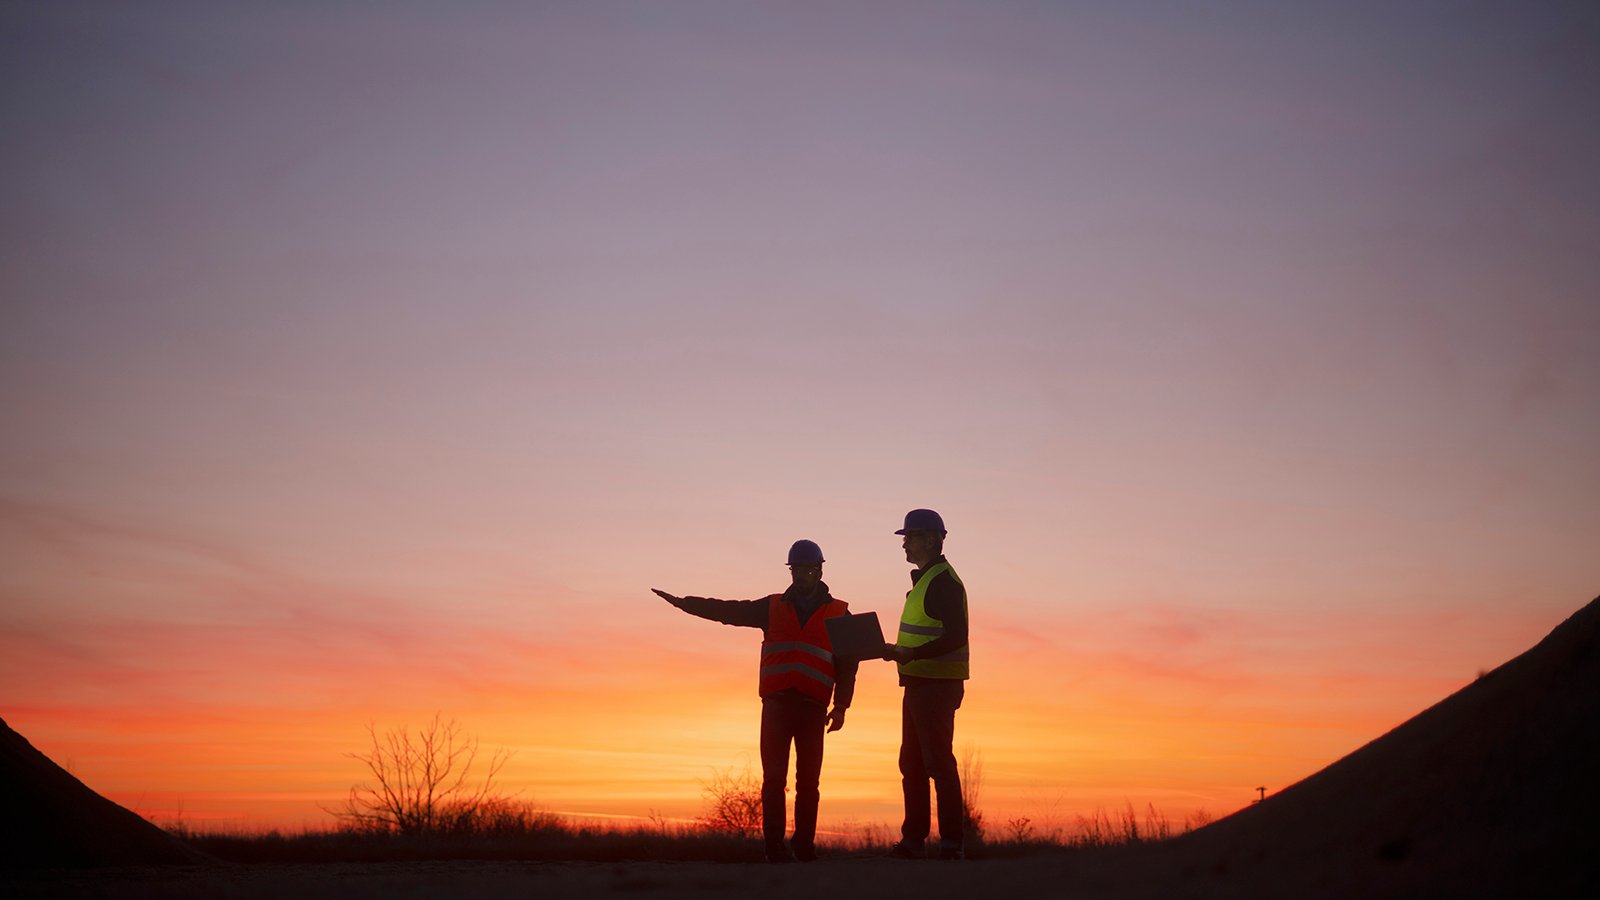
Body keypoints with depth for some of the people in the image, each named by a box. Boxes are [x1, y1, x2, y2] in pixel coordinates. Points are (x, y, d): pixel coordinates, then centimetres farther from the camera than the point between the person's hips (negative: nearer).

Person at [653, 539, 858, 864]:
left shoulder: (839, 614, 10)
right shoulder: (773, 607, 15)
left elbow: (848, 664, 6)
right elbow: (727, 610, 11)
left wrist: (841, 706, -4)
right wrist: (683, 602, 2)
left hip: (812, 706, -1)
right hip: (776, 703, 1)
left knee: (808, 780, -2)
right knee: (773, 778, -4)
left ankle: (804, 845, 3)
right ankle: (774, 846, -4)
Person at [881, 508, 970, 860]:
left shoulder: (943, 581, -14)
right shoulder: (925, 580, 18)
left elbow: (955, 636, -24)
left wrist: (912, 654, -27)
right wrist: (899, 651, 14)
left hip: (937, 686, -11)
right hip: (920, 683, 11)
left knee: (938, 762, -8)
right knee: (912, 764, 12)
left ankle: (951, 842, -4)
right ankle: (913, 839, 17)